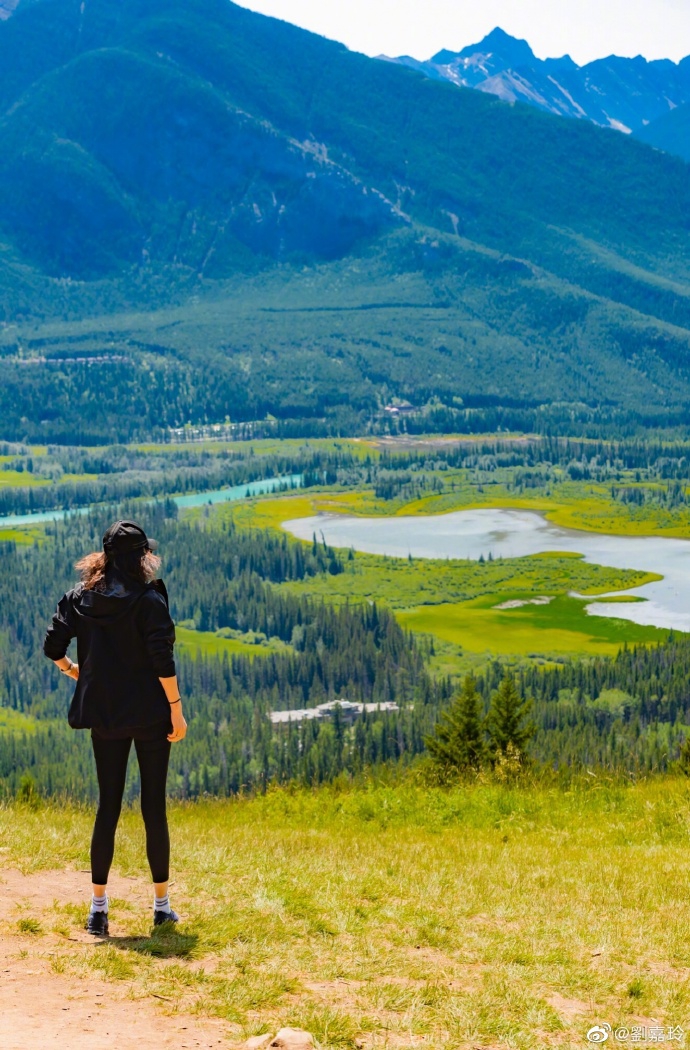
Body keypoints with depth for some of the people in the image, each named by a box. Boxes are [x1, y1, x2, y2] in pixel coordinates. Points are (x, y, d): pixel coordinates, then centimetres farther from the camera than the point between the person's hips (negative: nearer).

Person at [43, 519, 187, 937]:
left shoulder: (80, 597, 2)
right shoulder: (148, 599, -11)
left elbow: (53, 647, 0)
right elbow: (162, 660, -17)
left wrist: (74, 671, 20)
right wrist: (176, 709, -10)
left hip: (104, 714, 4)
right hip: (150, 714, -4)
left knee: (108, 807, 9)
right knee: (154, 806, 5)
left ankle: (99, 906, 8)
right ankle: (162, 903, 11)